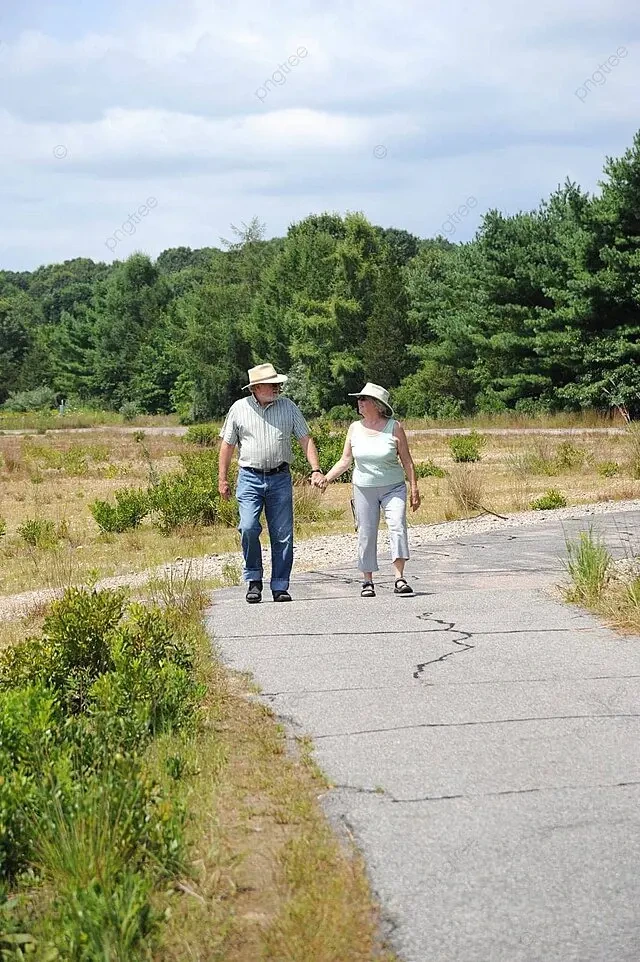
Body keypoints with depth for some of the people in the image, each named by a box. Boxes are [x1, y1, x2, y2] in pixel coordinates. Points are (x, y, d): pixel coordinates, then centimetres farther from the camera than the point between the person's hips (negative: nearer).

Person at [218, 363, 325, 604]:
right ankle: (254, 580, 2)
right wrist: (222, 479, 5)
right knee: (248, 528, -16)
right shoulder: (239, 409, 4)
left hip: (280, 478, 1)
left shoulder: (288, 407, 6)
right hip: (249, 478, -1)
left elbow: (306, 439, 8)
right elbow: (227, 445, 9)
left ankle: (280, 587, 9)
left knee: (282, 535, 0)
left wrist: (315, 470, -3)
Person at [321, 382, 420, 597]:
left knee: (397, 526, -18)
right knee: (366, 535, 2)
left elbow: (407, 461, 1)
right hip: (364, 489, 3)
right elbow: (345, 460, 8)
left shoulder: (394, 427, -4)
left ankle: (400, 579, -20)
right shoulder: (354, 428, 4)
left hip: (393, 488, -2)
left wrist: (414, 489, -2)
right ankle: (367, 581, 11)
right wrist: (327, 478, -6)